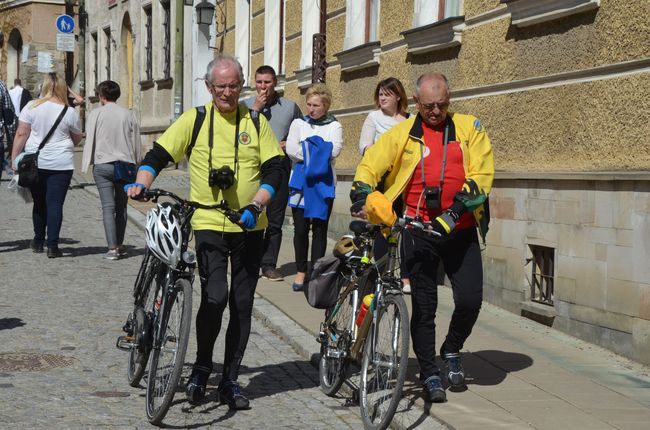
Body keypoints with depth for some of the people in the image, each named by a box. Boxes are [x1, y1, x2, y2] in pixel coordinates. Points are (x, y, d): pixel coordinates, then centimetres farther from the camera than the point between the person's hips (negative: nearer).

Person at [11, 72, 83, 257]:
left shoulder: (31, 107, -3)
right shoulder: (69, 113, -3)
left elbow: (21, 134, -3)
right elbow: (77, 139, 9)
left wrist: (15, 158, 2)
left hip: (35, 163, 2)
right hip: (61, 164, -2)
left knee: (39, 202, 16)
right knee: (55, 204, 0)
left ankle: (38, 241, 25)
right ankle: (52, 246, -4)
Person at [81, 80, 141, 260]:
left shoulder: (96, 114, -3)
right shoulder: (128, 114, 6)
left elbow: (90, 141, -5)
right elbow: (136, 143, 9)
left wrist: (86, 165, 0)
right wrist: (136, 166, 18)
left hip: (102, 165, -3)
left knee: (108, 207, -4)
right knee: (121, 206, 12)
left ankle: (112, 248, -11)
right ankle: (119, 245, 17)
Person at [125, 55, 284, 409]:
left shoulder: (256, 123, 5)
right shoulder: (195, 120, 2)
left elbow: (275, 170, 2)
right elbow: (159, 154, 3)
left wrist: (256, 205, -13)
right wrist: (142, 183, -16)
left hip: (248, 227, 2)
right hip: (209, 223, -2)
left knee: (242, 303, 6)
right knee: (215, 296, -17)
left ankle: (230, 380, 18)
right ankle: (202, 366, 6)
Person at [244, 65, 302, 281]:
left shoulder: (290, 107, 10)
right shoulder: (246, 106, 6)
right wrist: (255, 110, -11)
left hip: (279, 168, 1)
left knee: (275, 220, 3)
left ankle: (269, 265, 9)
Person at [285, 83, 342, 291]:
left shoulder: (334, 126, 6)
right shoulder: (299, 123, 11)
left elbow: (334, 150, -12)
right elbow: (290, 149, -5)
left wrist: (306, 148, -10)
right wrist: (318, 152, -10)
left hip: (323, 183, -1)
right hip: (300, 181, 1)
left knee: (319, 228, 0)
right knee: (300, 228, 0)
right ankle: (301, 272, 11)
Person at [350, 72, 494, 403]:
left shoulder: (469, 128, 4)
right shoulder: (403, 133, 6)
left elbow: (482, 174, -6)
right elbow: (370, 165, 2)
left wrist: (456, 210, -18)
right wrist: (361, 198, -17)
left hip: (460, 231, 0)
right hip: (419, 230, 0)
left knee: (470, 299, -6)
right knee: (423, 304, 2)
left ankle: (452, 350, 24)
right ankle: (429, 374, 15)